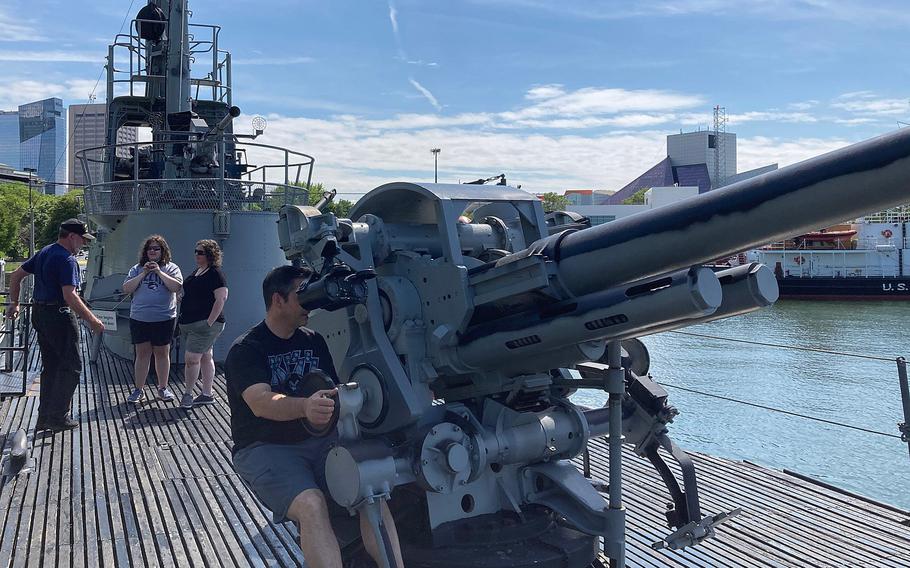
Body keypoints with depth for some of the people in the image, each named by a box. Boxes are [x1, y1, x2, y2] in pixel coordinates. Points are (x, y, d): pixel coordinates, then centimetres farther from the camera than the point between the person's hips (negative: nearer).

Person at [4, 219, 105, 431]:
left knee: (50, 366, 16)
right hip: (59, 315, -9)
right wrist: (92, 320, -20)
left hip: (39, 314, 9)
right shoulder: (67, 260, -17)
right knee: (71, 366, 0)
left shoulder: (43, 253, 12)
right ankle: (58, 417, 2)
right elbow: (69, 296, -25)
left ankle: (44, 418, 20)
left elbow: (16, 275, 18)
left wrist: (14, 303, 25)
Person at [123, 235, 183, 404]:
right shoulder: (137, 269, 9)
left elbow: (177, 286, -11)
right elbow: (126, 288, 0)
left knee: (162, 353, 7)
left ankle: (163, 388, 19)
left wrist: (159, 271, -14)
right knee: (142, 353, 5)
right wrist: (143, 274, -10)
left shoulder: (171, 268, 4)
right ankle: (138, 390, 12)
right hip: (139, 319, 1)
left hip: (164, 319, -1)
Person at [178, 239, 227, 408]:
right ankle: (207, 395, 17)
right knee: (205, 357, 12)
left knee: (191, 358, -10)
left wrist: (210, 322, -22)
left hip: (205, 324, -9)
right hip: (189, 323, 9)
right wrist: (183, 320, 17)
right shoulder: (196, 272, 15)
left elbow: (221, 299, -19)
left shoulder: (215, 274, -12)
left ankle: (187, 394, 4)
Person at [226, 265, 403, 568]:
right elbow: (260, 402, -24)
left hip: (317, 440, 5)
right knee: (311, 505, -32)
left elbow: (334, 393, 16)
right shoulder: (246, 350, -6)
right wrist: (304, 407, -45)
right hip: (265, 449, -5)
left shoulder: (314, 341, 12)